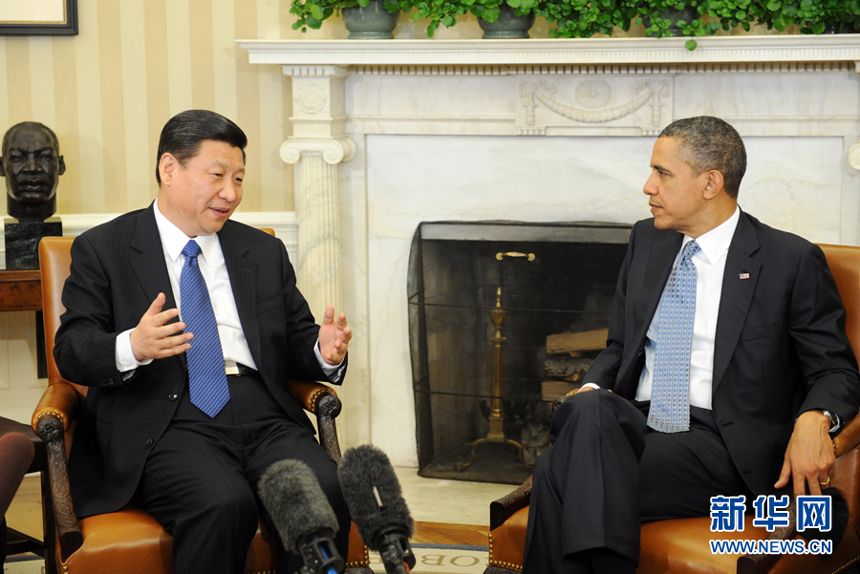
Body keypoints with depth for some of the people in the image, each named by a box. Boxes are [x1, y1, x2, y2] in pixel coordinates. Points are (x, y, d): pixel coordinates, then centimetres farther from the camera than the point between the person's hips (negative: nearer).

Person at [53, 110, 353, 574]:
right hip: (168, 423, -3)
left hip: (265, 417, 4)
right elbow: (71, 351, 1)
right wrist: (132, 347, -21)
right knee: (224, 504, -34)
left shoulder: (264, 252, 23)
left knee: (325, 491, -28)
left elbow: (296, 341, 23)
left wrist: (325, 353, -3)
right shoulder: (102, 249, 10)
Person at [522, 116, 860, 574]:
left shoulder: (792, 261, 0)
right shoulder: (646, 241, 16)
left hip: (720, 444, -5)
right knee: (588, 408, -32)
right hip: (636, 426, 6)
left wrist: (814, 420, -21)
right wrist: (591, 390, -1)